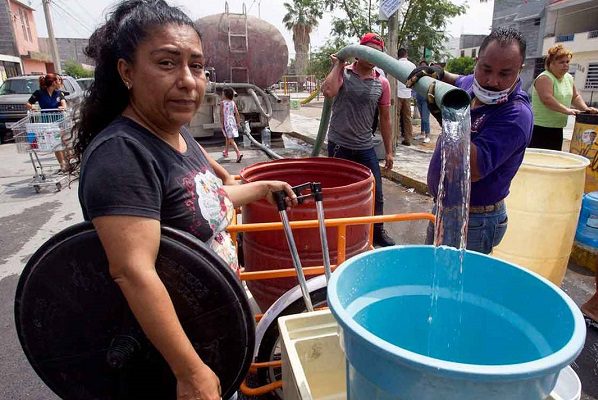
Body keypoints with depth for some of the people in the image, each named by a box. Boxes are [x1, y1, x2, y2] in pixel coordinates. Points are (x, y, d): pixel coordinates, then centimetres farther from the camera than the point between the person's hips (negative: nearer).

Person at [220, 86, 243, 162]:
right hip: (233, 121, 6)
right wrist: (238, 122, 7)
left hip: (226, 121, -6)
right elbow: (237, 113, 2)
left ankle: (238, 153, -25)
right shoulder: (233, 103, 5)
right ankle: (226, 152, 36)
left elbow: (222, 114, -9)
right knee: (227, 138, 22)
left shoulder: (222, 102, -7)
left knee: (231, 140, -9)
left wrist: (222, 124, -5)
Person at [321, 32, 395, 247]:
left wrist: (389, 151, 7)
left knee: (376, 193, 8)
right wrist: (337, 65, -11)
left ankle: (378, 232, 27)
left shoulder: (382, 83, 3)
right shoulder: (342, 73, -3)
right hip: (338, 146, -2)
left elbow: (385, 119, 7)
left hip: (365, 148, 3)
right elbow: (328, 91, -26)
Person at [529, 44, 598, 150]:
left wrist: (585, 108, 5)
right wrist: (567, 110, -28)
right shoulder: (544, 78, -13)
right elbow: (547, 99, -25)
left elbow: (575, 97, 22)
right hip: (540, 129, -9)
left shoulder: (568, 78, 14)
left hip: (557, 129, 9)